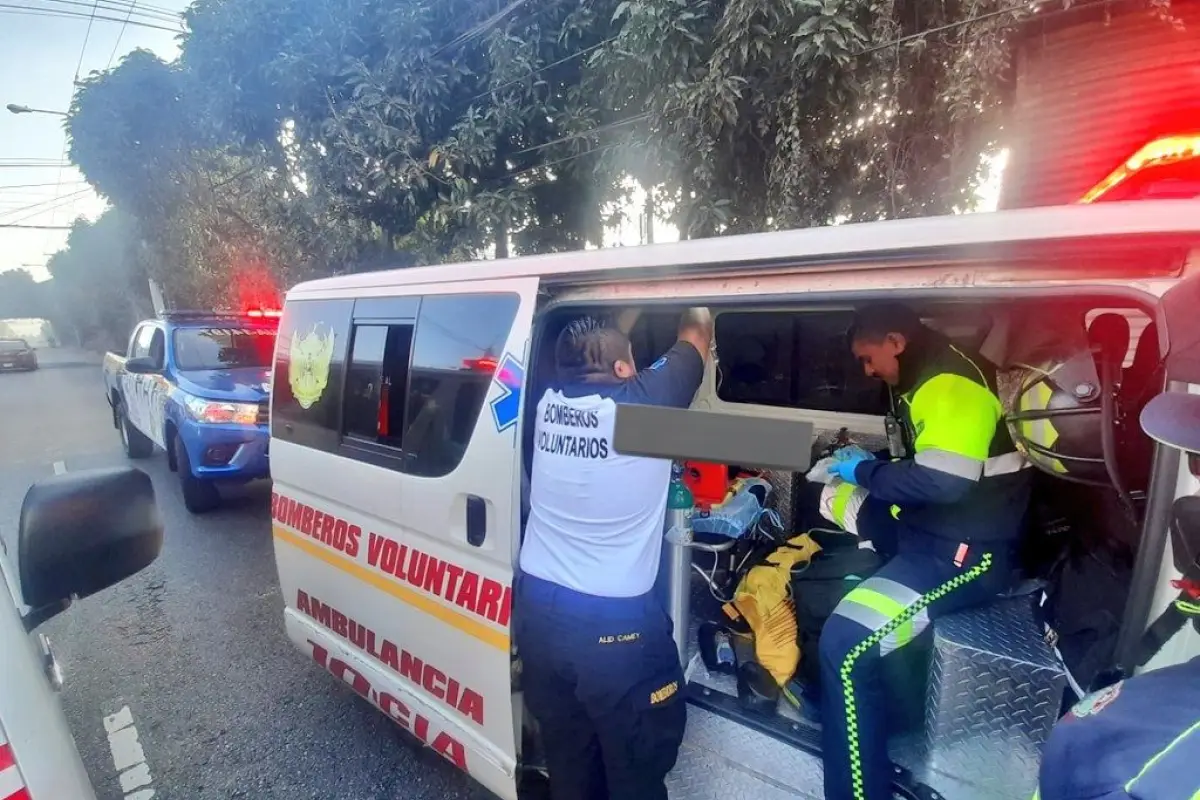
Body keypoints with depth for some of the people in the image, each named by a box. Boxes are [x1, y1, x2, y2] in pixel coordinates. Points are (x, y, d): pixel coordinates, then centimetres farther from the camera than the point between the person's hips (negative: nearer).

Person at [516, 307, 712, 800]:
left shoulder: (550, 402, -2)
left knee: (567, 757, 22)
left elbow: (599, 350, 18)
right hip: (614, 622, -5)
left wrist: (631, 311, 28)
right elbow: (696, 338, 4)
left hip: (537, 608, 6)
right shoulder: (643, 404, -14)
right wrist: (696, 310, 23)